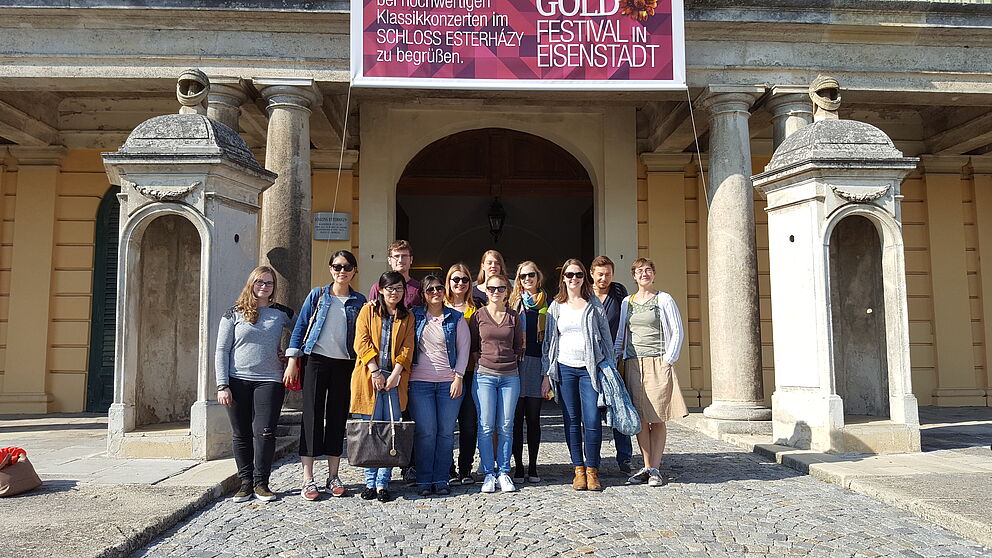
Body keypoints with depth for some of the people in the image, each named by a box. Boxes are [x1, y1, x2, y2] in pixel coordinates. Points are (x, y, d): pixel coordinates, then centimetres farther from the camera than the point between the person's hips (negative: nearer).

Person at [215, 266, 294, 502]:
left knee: (264, 432, -6)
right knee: (241, 434, 4)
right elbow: (221, 351, 4)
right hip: (237, 381, 0)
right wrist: (222, 385, -4)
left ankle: (261, 483, 7)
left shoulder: (282, 313, 9)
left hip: (269, 381, 0)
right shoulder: (234, 314, 7)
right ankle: (245, 482, 16)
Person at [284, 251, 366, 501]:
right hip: (316, 360, -1)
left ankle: (333, 476, 16)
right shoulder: (317, 295, 5)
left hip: (345, 365, 2)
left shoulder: (359, 301, 8)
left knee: (338, 418, 6)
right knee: (312, 416, -2)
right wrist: (292, 361, -2)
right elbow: (300, 327, 4)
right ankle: (308, 479, 3)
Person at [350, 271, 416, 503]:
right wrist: (375, 372, -10)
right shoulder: (368, 310, 8)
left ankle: (383, 483, 3)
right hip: (368, 376, -1)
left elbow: (407, 347, 5)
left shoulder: (407, 316, 14)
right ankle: (370, 482, 10)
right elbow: (362, 342, -1)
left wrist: (395, 374, -8)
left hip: (394, 379, 2)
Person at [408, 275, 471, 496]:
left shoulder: (456, 318, 8)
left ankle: (441, 480, 10)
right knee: (425, 432, -4)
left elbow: (464, 348, 6)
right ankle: (424, 480, 7)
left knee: (446, 432, 0)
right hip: (420, 381, 0)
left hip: (449, 382, 0)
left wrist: (458, 377, -1)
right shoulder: (415, 316, 9)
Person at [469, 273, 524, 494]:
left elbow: (519, 347, 15)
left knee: (506, 426, 3)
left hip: (510, 376, 2)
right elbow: (471, 346, 8)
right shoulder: (478, 315, 4)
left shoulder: (514, 317, 8)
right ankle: (488, 473, 7)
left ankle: (504, 472, 13)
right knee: (486, 426, -3)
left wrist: (511, 358, 3)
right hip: (484, 375, -1)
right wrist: (484, 358, -1)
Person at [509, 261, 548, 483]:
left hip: (538, 362, 1)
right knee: (517, 417, 1)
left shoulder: (547, 303, 11)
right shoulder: (514, 302, 10)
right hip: (516, 362, 0)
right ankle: (518, 467, 9)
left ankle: (532, 468, 13)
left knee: (533, 417, 6)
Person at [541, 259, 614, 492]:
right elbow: (549, 341, 11)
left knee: (592, 420, -8)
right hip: (565, 368, 2)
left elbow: (606, 336, 9)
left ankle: (592, 470, 4)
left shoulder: (594, 304, 8)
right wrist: (547, 374, 7)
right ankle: (578, 470, 13)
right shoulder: (556, 306, 11)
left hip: (590, 367, -1)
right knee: (572, 421, 4)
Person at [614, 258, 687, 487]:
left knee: (658, 418, -2)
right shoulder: (627, 302, 14)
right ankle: (647, 467, 11)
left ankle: (655, 468, 5)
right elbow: (621, 335, 19)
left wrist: (668, 360, -7)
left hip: (657, 363, -4)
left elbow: (677, 332, 1)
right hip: (633, 364, 4)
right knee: (640, 418, 3)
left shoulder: (664, 300, 2)